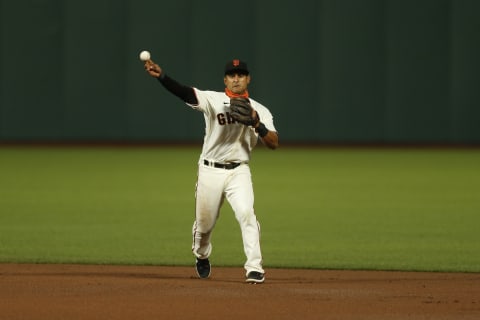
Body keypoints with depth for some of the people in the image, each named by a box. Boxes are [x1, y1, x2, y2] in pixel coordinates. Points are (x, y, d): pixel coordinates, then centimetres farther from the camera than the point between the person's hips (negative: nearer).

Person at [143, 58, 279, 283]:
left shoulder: (259, 111, 3)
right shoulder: (213, 100, -3)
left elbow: (273, 144, -6)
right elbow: (186, 93, -20)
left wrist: (257, 124, -24)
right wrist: (161, 76, -38)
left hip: (238, 172, 0)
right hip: (210, 171, 0)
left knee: (246, 213, -21)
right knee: (204, 222, 10)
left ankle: (254, 268, -19)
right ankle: (201, 256, 42)